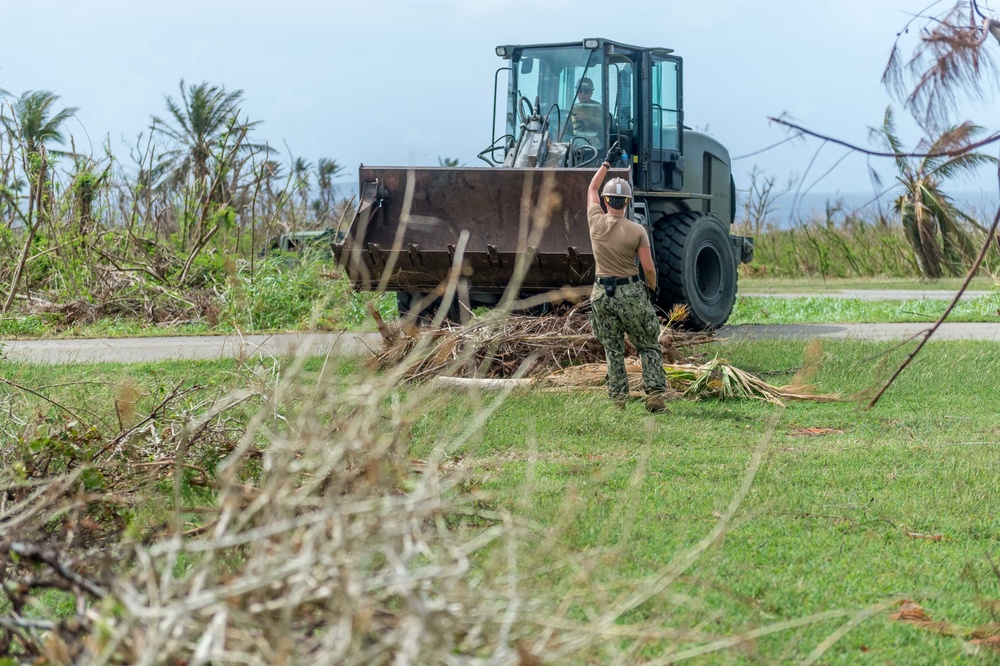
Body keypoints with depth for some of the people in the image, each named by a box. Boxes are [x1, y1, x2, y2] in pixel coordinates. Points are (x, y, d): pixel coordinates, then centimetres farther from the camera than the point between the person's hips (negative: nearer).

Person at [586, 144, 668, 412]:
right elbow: (648, 268, -9)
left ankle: (619, 399, 8)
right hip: (631, 294, -2)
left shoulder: (596, 222, -5)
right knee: (649, 348, 7)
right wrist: (653, 287, 11)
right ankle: (655, 394, -3)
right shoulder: (637, 231, -11)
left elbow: (592, 189, 14)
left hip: (602, 294, 2)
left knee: (613, 351, 10)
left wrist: (607, 163, 21)